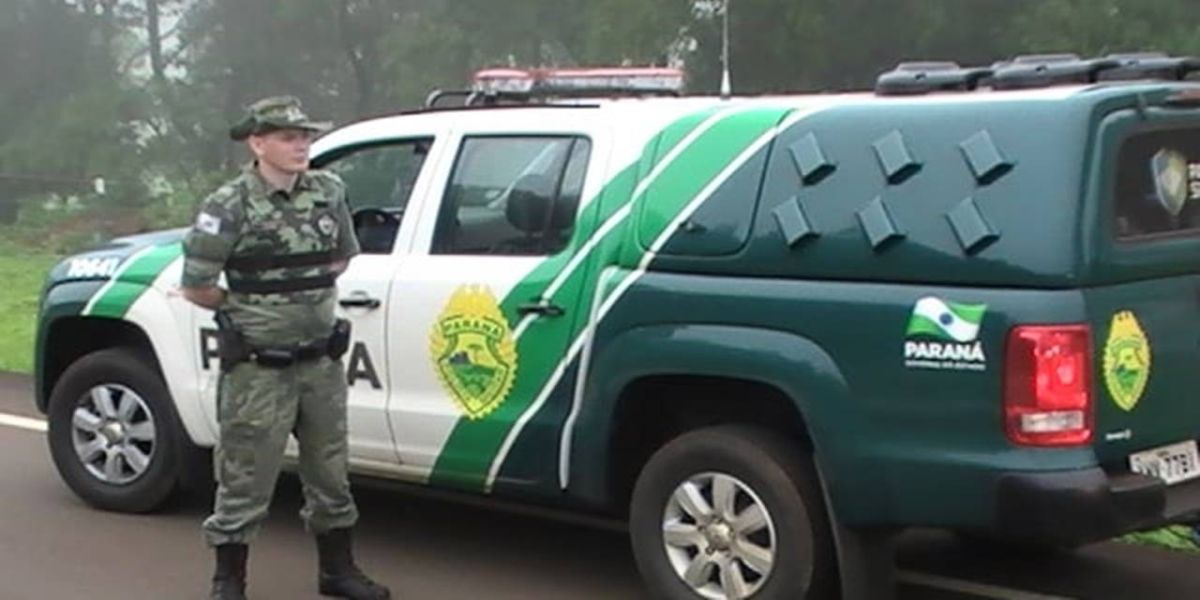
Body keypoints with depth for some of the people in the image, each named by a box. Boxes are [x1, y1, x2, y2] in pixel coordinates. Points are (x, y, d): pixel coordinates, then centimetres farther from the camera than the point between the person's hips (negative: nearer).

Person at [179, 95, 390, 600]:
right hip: (259, 368, -5)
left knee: (330, 472, 16)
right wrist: (250, 307, 3)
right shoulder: (230, 206, -13)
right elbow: (194, 288, -9)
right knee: (245, 481, 2)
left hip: (321, 362, 5)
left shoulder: (329, 192, 4)